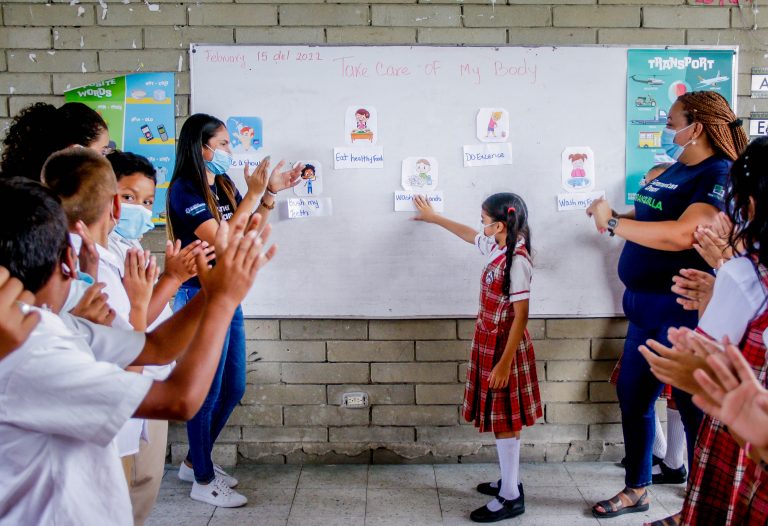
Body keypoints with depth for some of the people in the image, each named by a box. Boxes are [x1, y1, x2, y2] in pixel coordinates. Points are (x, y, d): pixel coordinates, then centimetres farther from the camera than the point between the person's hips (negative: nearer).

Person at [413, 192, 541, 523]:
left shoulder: (516, 260, -23)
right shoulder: (498, 247, 3)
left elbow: (521, 316, -23)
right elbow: (469, 234, 24)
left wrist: (504, 363, -24)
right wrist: (433, 217, 35)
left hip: (504, 348, -9)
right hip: (491, 345, 9)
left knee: (504, 420, 0)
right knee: (503, 419, 17)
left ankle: (511, 498, 11)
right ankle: (510, 482, 31)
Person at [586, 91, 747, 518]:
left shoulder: (719, 176, -16)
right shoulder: (676, 170, 11)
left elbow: (682, 234, -30)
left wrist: (612, 223, -23)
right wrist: (612, 215, 2)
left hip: (685, 312, -9)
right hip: (646, 307, 9)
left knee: (696, 409, 4)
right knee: (632, 398, 16)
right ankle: (636, 491, 33)